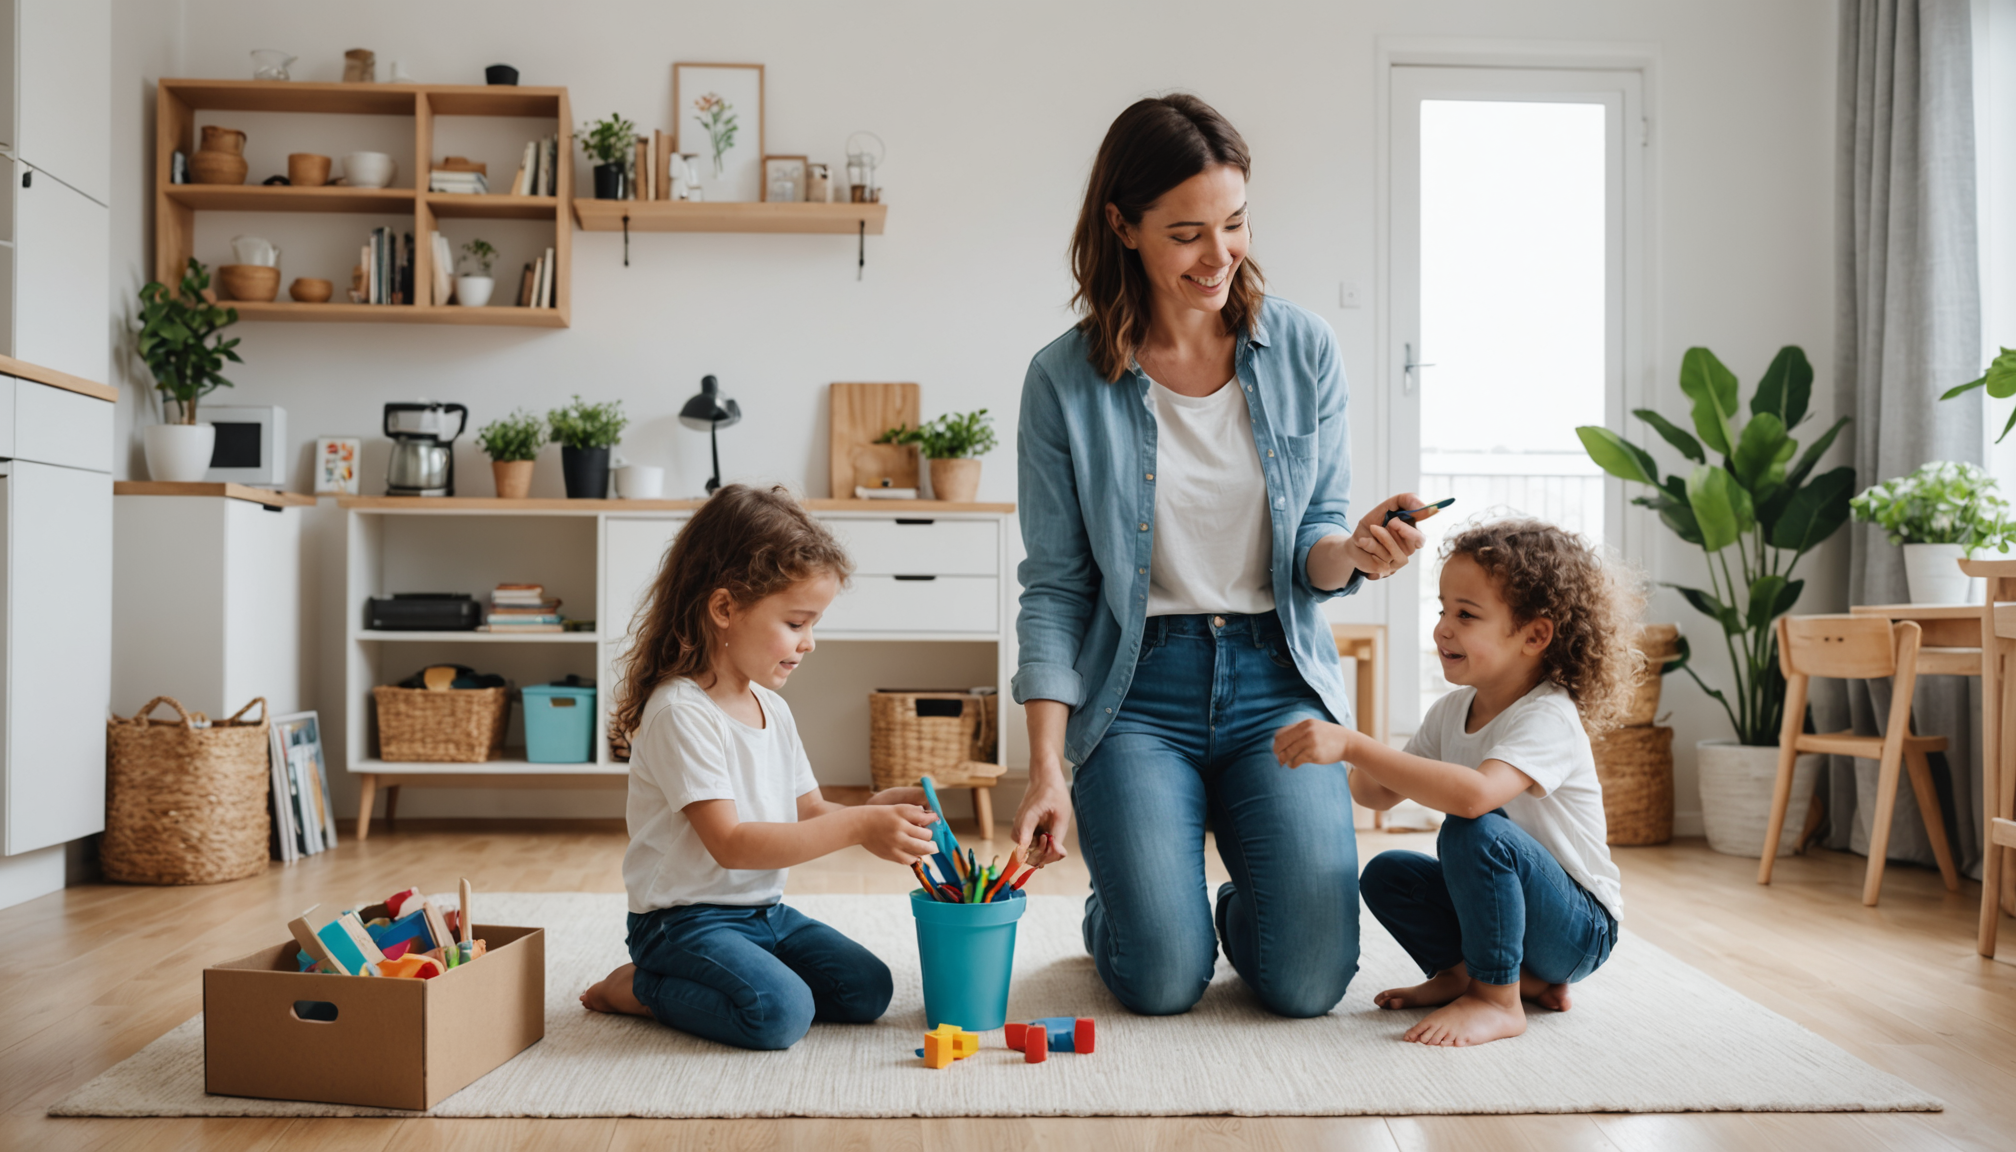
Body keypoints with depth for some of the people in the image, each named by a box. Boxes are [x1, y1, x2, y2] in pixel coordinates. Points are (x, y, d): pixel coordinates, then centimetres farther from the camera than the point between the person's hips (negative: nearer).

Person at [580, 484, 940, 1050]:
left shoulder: (772, 708, 9)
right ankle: (640, 988, -3)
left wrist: (879, 809, -9)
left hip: (764, 910, 8)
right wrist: (856, 826, -28)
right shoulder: (681, 713, -20)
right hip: (687, 919, -8)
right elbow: (729, 843, -25)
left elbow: (809, 812, 12)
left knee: (866, 989, -3)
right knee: (780, 1011, -28)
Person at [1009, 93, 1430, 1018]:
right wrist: (1047, 771, -9)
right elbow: (1055, 587, -3)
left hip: (1277, 678, 2)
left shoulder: (1303, 351, 0)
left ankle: (1247, 906, 27)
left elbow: (1311, 541, 6)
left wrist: (1351, 552, -19)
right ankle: (1118, 909, 24)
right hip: (1139, 686, -1)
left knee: (1310, 980, -10)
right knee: (1163, 981, -14)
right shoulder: (1066, 381, -6)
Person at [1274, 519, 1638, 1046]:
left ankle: (1497, 998, -17)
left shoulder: (1548, 718, -26)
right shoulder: (1452, 711, 0)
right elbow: (1381, 796, 5)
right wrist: (1358, 769, -20)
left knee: (1475, 829, -32)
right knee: (1387, 873, -9)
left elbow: (1475, 794, -46)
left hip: (1580, 927, -8)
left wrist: (1353, 745, -48)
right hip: (1504, 897, 8)